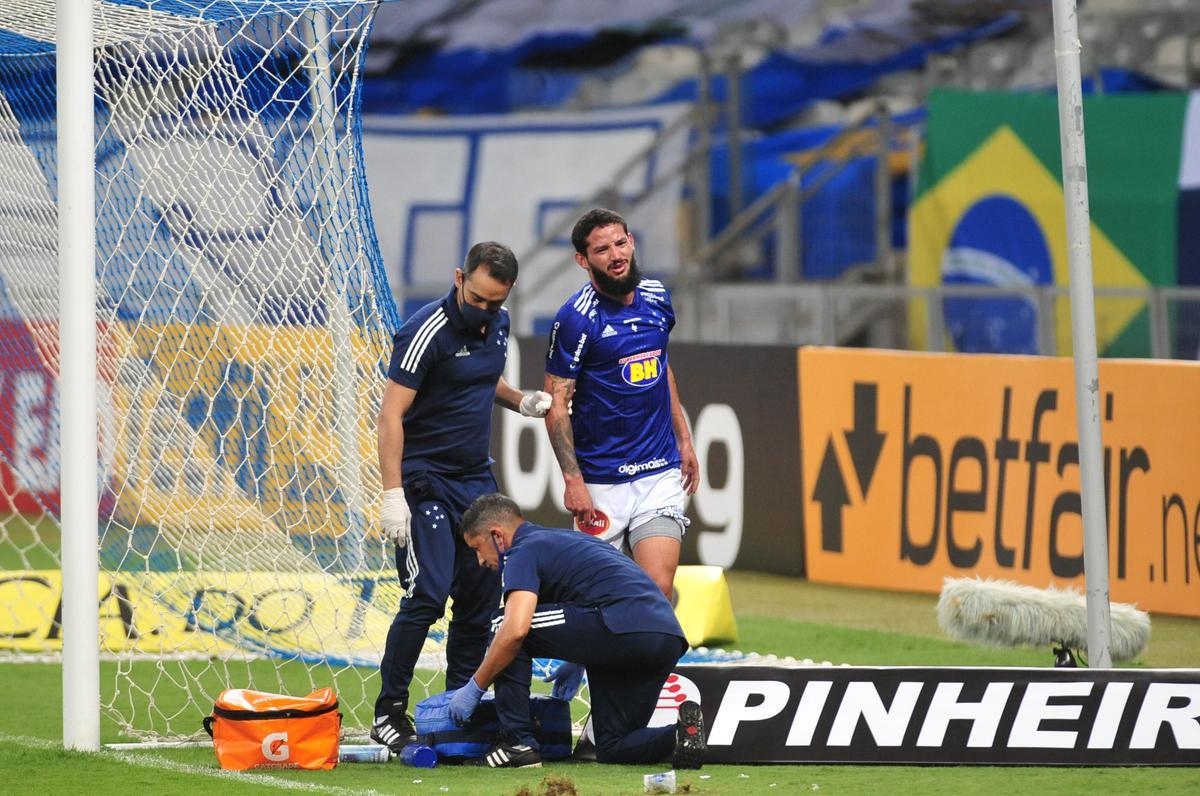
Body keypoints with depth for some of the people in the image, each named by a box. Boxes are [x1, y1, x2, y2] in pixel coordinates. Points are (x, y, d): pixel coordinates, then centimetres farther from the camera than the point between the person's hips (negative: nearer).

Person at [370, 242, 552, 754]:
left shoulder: (497, 325, 7)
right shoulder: (427, 331, -16)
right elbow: (391, 415, -19)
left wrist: (519, 401, 5)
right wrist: (392, 494, -26)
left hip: (476, 479, 7)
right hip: (425, 478, -7)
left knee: (482, 596, 6)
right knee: (428, 595, -15)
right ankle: (388, 714, -7)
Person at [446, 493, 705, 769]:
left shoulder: (523, 551, 3)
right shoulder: (564, 539, 31)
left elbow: (515, 630, -13)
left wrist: (475, 687, -2)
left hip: (621, 628, -9)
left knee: (506, 626, 5)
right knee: (613, 749, 20)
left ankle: (517, 744, 3)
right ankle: (682, 732, -6)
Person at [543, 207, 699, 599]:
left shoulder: (656, 297, 6)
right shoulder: (576, 318, -11)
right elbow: (557, 404, -10)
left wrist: (683, 440, 21)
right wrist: (573, 481, -17)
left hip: (660, 474, 4)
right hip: (601, 482, -4)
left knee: (658, 591, -10)